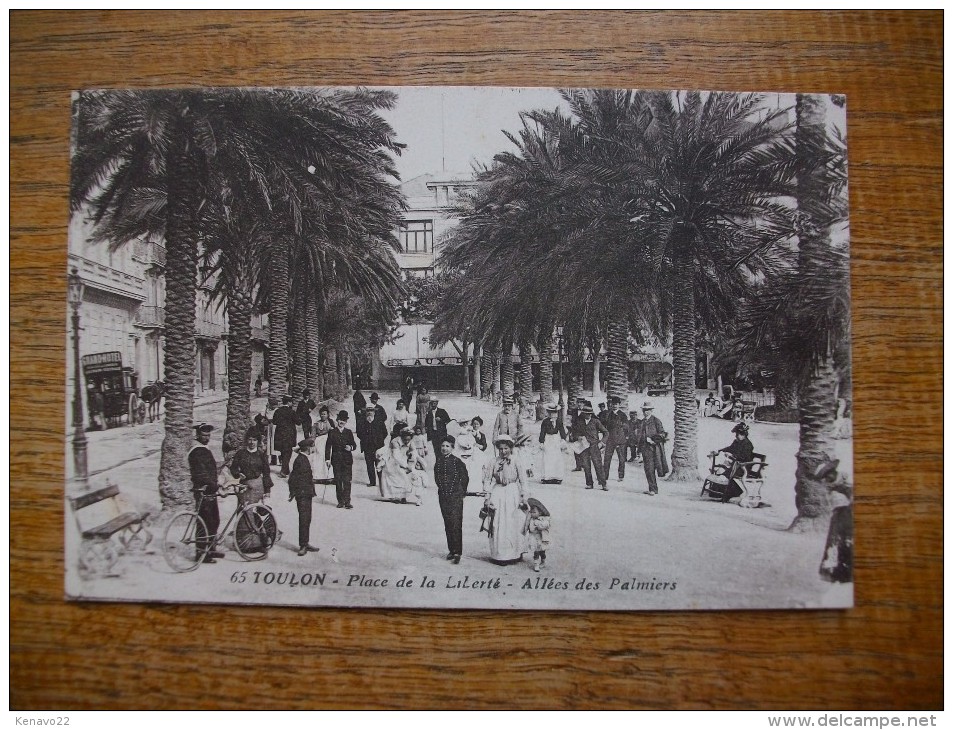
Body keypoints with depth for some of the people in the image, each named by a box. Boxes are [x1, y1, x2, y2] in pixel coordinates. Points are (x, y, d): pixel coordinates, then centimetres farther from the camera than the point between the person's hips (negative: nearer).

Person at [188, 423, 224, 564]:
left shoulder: (205, 450, 20)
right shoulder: (197, 451, -11)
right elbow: (200, 472, -22)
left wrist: (215, 485, 19)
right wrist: (212, 484, -28)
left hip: (210, 490, 10)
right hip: (203, 491, -10)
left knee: (214, 521, 14)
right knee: (205, 522, -8)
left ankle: (210, 549, 23)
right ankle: (201, 552, -3)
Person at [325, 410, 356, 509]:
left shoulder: (349, 432, 10)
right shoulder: (332, 433, 6)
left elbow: (354, 445, 12)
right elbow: (328, 446, 4)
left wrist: (351, 447, -11)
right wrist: (327, 459, -3)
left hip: (347, 460, 0)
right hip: (336, 460, 0)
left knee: (347, 480, -7)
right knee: (338, 481, 3)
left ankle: (347, 502, -6)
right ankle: (340, 501, 11)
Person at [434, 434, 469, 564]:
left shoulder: (457, 462, -7)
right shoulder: (438, 462, 5)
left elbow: (465, 478, 3)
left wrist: (461, 492, 6)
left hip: (455, 496, -5)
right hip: (443, 496, 5)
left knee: (456, 524, -9)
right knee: (447, 525, 9)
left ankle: (457, 552, -7)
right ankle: (451, 550, 18)